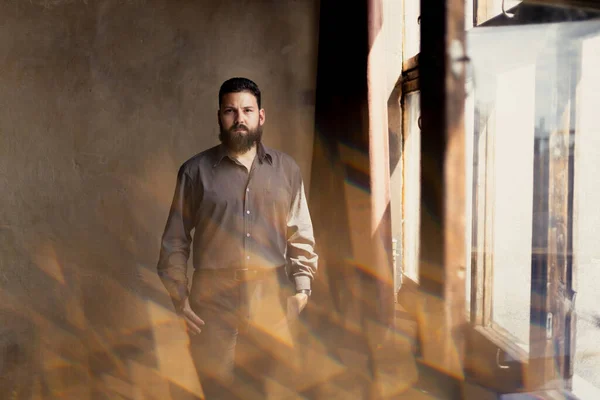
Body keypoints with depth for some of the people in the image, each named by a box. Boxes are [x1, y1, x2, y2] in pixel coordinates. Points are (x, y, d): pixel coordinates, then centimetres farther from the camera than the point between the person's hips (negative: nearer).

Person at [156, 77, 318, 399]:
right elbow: (175, 241, 3)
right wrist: (179, 296, -2)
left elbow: (301, 235, 7)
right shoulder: (195, 170, 2)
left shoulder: (286, 169, 7)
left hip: (271, 298, 1)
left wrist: (302, 287, -2)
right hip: (213, 299, -1)